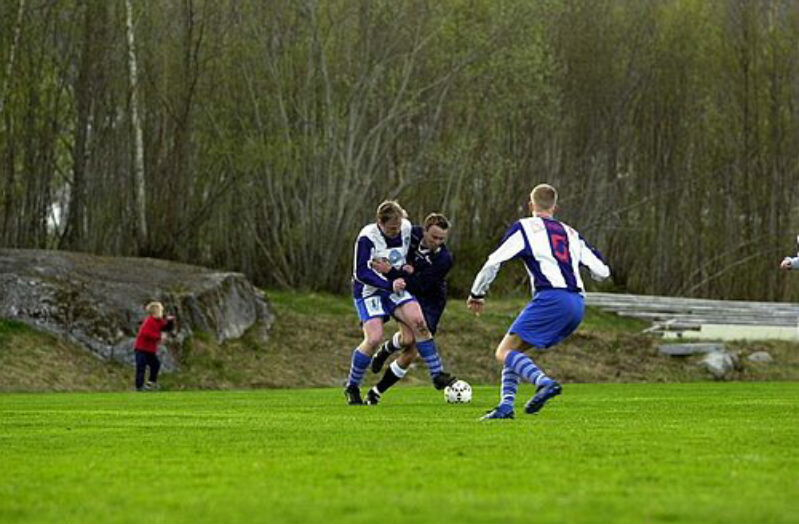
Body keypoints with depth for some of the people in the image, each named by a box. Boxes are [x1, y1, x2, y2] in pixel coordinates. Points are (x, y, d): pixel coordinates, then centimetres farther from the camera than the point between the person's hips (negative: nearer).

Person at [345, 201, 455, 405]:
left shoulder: (406, 228, -4)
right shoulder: (367, 238, -21)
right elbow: (361, 273, -21)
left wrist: (407, 268, -5)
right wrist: (390, 284, -29)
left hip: (396, 287, 5)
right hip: (369, 290, -5)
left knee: (418, 321, -18)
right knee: (374, 338, -19)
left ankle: (438, 374, -10)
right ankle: (352, 388, 0)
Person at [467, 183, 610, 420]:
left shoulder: (525, 227, 8)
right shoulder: (571, 234, 24)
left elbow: (494, 262, 2)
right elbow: (601, 271, 20)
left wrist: (476, 294, 15)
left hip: (552, 298, -7)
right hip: (577, 304, 7)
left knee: (505, 352, -10)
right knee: (513, 350, 16)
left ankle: (545, 383, -34)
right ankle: (506, 406, 3)